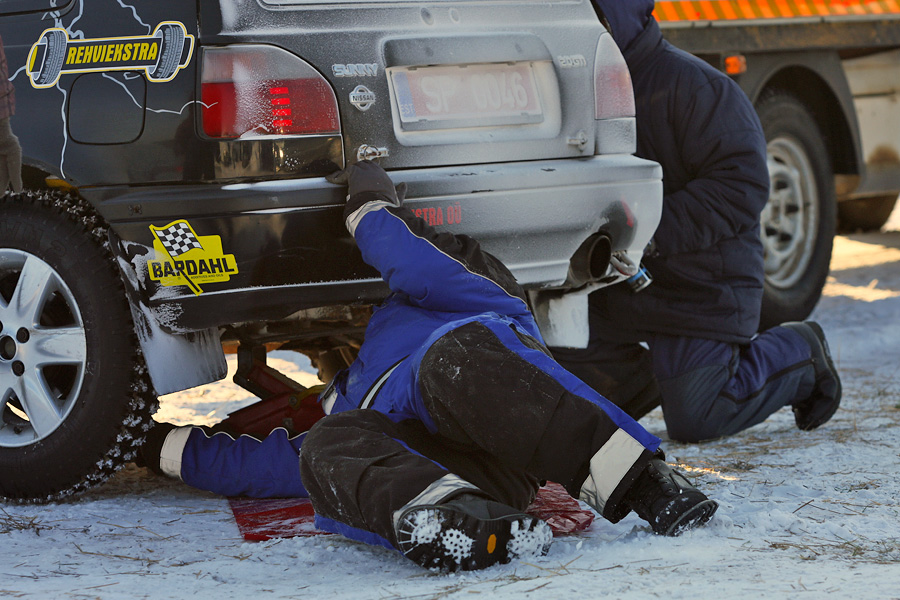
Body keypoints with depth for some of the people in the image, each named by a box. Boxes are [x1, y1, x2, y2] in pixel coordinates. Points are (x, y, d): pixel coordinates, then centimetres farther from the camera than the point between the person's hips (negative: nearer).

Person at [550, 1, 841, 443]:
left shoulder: (692, 86, -16)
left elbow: (743, 185, -22)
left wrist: (653, 232, -28)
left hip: (700, 286, -7)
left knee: (693, 422, -10)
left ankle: (799, 355, 17)